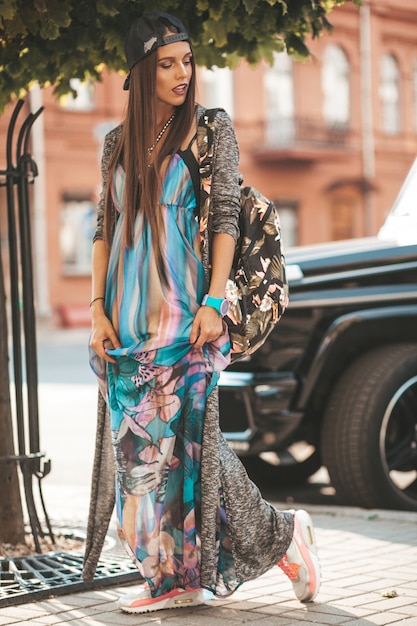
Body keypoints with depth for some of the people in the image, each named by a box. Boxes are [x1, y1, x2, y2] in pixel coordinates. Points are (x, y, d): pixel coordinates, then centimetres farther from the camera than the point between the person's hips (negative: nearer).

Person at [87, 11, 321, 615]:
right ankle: (171, 576, 11)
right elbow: (105, 229, 12)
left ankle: (281, 536, 10)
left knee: (187, 440, -7)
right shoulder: (117, 142, 12)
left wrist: (214, 303, -12)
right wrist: (98, 310, 3)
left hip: (184, 313, -4)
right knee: (140, 445, 3)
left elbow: (226, 219, -3)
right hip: (130, 318, 5)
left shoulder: (212, 130, 2)